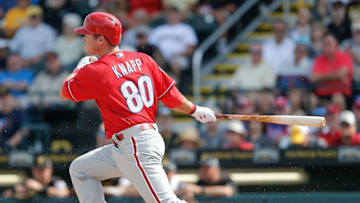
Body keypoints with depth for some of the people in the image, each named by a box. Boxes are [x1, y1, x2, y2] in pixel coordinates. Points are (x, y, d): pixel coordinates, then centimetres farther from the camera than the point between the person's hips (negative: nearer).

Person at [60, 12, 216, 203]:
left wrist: (80, 67, 25)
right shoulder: (142, 60, 9)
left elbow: (65, 92, 9)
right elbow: (170, 94, 12)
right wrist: (195, 110, 26)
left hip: (137, 149, -9)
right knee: (80, 170, 17)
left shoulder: (94, 71, -9)